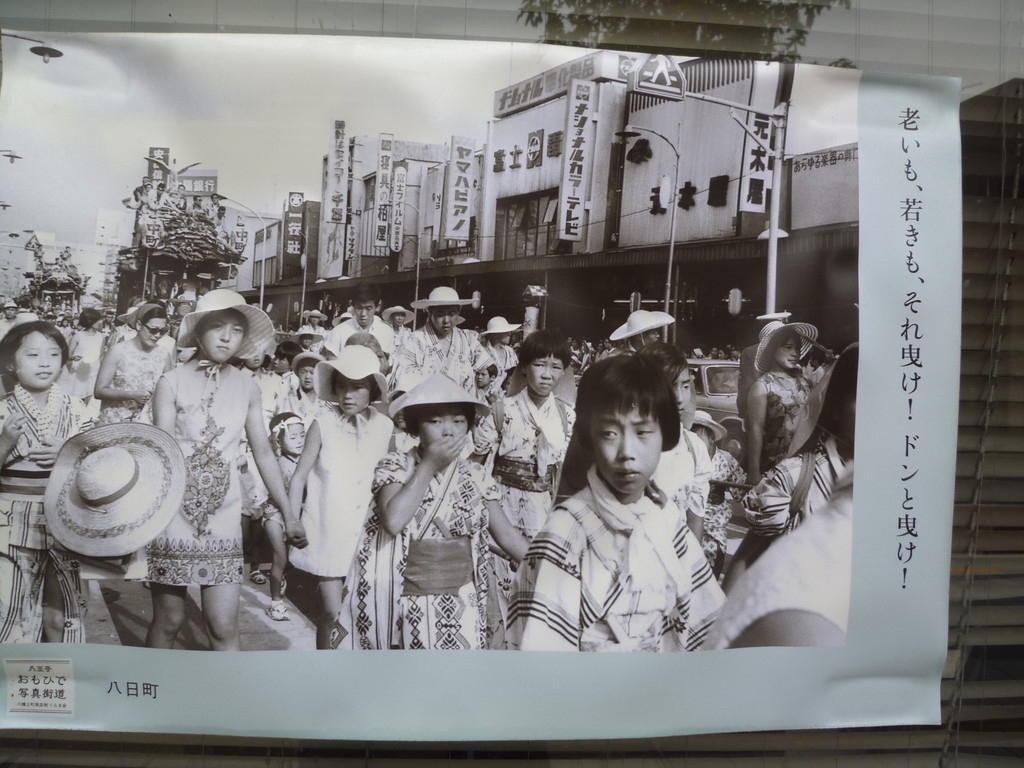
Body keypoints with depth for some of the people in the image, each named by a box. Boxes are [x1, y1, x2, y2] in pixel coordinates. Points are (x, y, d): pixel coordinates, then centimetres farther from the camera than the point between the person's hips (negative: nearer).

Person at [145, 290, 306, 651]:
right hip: (173, 515, -2)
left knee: (224, 628, 1)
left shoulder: (247, 387, 3)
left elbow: (263, 452, 7)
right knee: (169, 621, 10)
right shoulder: (172, 382, -6)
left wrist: (288, 514, 7)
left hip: (224, 518, 2)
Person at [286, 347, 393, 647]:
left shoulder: (383, 426, -1)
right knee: (332, 611, -1)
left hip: (365, 533, 3)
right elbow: (299, 477, -4)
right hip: (327, 532, -2)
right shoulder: (323, 424, -9)